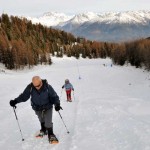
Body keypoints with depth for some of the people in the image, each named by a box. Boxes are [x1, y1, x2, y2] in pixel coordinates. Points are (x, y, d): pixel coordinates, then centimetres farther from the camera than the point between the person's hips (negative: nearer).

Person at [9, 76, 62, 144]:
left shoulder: (47, 87, -27)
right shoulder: (30, 88, -22)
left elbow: (54, 96, -21)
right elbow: (24, 96, -13)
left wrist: (57, 104, -37)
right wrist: (15, 101, -25)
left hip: (48, 107, -3)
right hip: (37, 108, 3)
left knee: (48, 122, -9)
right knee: (41, 120, 22)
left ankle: (51, 135, 11)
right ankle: (43, 130, 47)